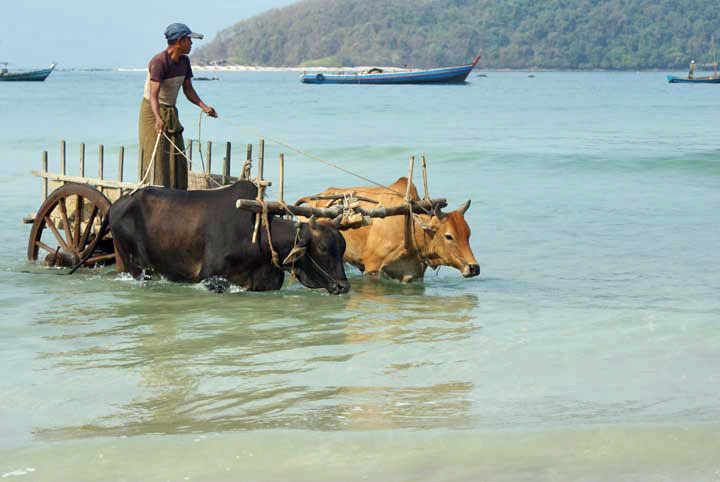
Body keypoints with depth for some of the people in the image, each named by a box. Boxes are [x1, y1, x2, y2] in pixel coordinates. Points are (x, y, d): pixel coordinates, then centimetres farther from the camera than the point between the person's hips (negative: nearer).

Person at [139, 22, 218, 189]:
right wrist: (158, 119, -46)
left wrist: (204, 107, -4)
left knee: (178, 160, 4)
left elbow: (188, 89, 11)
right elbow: (153, 95, -32)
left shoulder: (184, 61, 3)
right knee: (157, 158, -14)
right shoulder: (159, 62, -23)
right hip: (153, 113, -8)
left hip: (171, 113, 8)